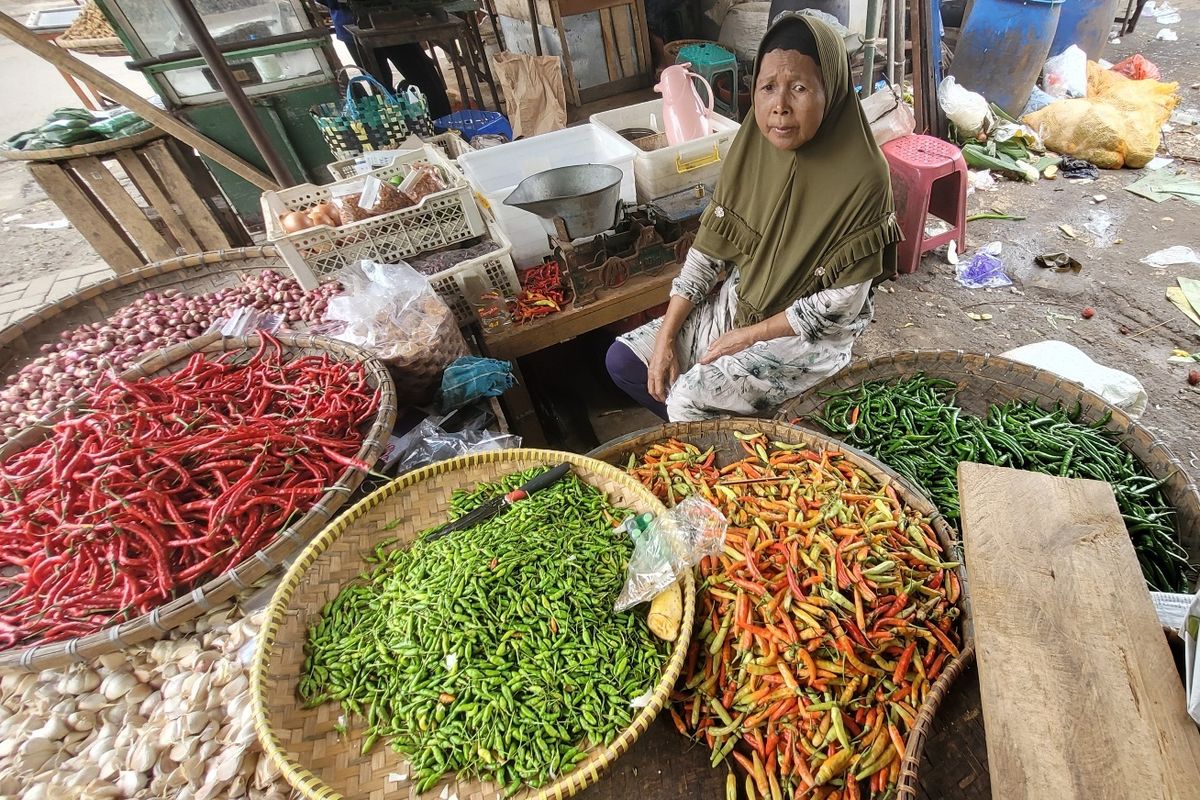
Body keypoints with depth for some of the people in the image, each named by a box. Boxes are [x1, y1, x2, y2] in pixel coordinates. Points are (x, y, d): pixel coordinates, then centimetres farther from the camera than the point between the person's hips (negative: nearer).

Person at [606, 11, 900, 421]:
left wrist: (748, 336, -16)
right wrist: (665, 337, -9)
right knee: (622, 360, -2)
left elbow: (842, 302, -18)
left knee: (689, 398, -23)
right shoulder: (751, 148, -6)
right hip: (736, 303, 6)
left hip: (812, 333, -5)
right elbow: (708, 249, -4)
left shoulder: (861, 179, -21)